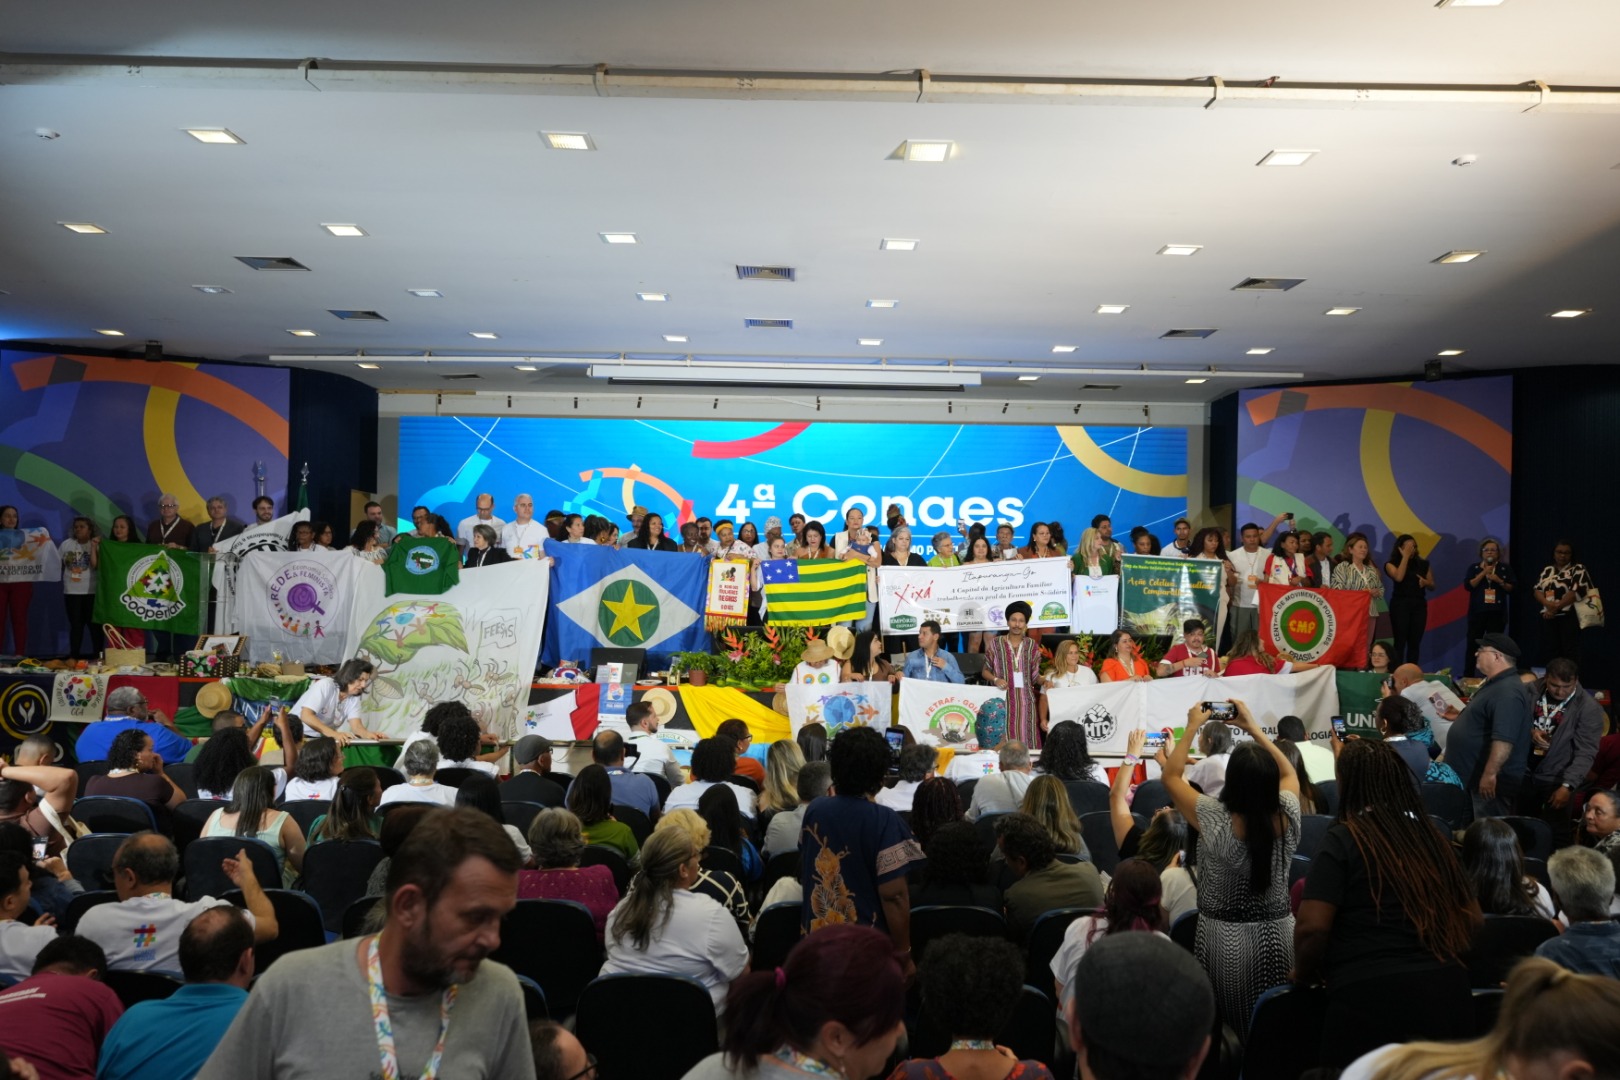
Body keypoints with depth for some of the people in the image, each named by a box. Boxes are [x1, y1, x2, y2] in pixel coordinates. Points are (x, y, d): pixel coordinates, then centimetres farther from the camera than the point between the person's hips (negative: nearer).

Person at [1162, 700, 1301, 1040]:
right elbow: (1289, 774, 12)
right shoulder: (1287, 817, -10)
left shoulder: (1217, 821, -21)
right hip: (1280, 935, 4)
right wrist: (1253, 727, 12)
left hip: (1227, 937, -4)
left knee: (1233, 1034, 10)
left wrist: (1192, 727, 0)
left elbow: (1171, 776, -6)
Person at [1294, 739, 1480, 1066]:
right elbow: (1473, 921, 17)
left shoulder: (1342, 840, -7)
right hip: (1446, 992, 6)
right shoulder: (1432, 836, 11)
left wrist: (1303, 975, 4)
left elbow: (1312, 928, -14)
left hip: (1371, 997, -6)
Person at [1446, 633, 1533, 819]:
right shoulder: (1493, 684, 14)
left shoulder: (1507, 693, -22)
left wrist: (1490, 774, -31)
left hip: (1492, 781, -11)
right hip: (1473, 776, 11)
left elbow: (1503, 740, -31)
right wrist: (1460, 716, 17)